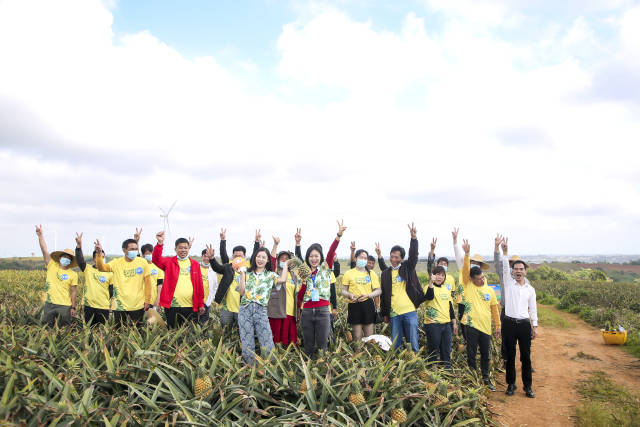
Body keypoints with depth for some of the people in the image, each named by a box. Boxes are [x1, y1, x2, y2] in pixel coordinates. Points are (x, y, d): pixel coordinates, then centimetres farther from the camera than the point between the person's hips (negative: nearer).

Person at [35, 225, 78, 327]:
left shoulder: (73, 274, 1)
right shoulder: (52, 266, 4)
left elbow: (73, 291, 1)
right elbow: (45, 251, -4)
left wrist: (73, 307, -2)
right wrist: (40, 235, -13)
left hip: (65, 306, -1)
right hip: (49, 304, 1)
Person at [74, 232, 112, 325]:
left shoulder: (109, 273, 5)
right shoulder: (87, 269, 3)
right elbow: (80, 260, -15)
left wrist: (112, 304, 5)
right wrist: (79, 246, -32)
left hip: (104, 307, 0)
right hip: (89, 306, 0)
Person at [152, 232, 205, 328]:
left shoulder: (195, 264, 9)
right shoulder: (169, 262, 5)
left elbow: (199, 285, 9)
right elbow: (156, 259, -16)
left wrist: (201, 304, 7)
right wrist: (160, 243, -31)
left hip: (191, 307, 1)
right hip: (172, 306, -1)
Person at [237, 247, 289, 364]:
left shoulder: (271, 275, 10)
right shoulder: (248, 273, 14)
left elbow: (282, 280, -12)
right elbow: (241, 292, 5)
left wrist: (285, 264, 2)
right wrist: (242, 274, 3)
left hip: (261, 310, -1)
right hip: (245, 310, 2)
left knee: (267, 345, -6)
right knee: (247, 344, 3)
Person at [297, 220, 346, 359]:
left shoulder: (325, 268, 5)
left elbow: (331, 252, -13)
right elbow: (300, 297, 10)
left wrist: (339, 235, -28)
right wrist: (304, 283, -8)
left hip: (322, 311, -3)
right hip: (307, 312, 3)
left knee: (322, 345, 0)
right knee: (308, 345, 9)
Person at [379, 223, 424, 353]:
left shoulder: (407, 268, 6)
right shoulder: (385, 273, 12)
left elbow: (413, 256, -13)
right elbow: (383, 295, 14)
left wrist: (414, 238, -26)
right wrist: (384, 313, 13)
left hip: (410, 311, -2)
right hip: (394, 314, 2)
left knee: (413, 343, 2)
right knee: (396, 344, 7)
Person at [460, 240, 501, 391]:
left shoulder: (489, 290, 7)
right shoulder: (468, 286, -2)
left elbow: (494, 308, 13)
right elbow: (465, 270, -16)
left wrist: (498, 325, 14)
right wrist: (467, 254, -28)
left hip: (486, 326, 3)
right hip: (471, 325, -3)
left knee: (486, 355, 12)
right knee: (471, 354, 5)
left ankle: (486, 378, 29)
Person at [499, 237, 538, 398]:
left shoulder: (530, 289, 9)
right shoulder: (508, 283, 4)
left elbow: (533, 309, 11)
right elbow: (505, 268, -11)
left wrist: (535, 326, 8)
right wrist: (505, 252, -23)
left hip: (524, 325, 1)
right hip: (509, 324, -1)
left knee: (526, 356, 5)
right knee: (510, 355, 6)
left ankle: (528, 386, 16)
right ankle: (511, 384, 17)